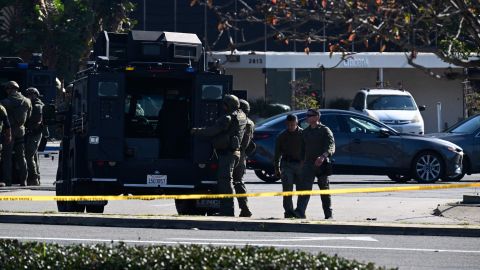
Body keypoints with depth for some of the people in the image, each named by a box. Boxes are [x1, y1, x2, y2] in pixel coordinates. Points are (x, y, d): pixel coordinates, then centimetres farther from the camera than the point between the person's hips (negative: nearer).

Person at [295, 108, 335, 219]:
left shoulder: (325, 131, -3)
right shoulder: (305, 132, 16)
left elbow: (331, 146, -17)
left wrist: (323, 156, -34)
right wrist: (303, 160, 16)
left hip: (322, 164, -4)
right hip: (308, 163, 4)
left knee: (325, 190, 5)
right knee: (304, 187, -12)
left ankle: (328, 214, 15)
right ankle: (300, 212, -23)